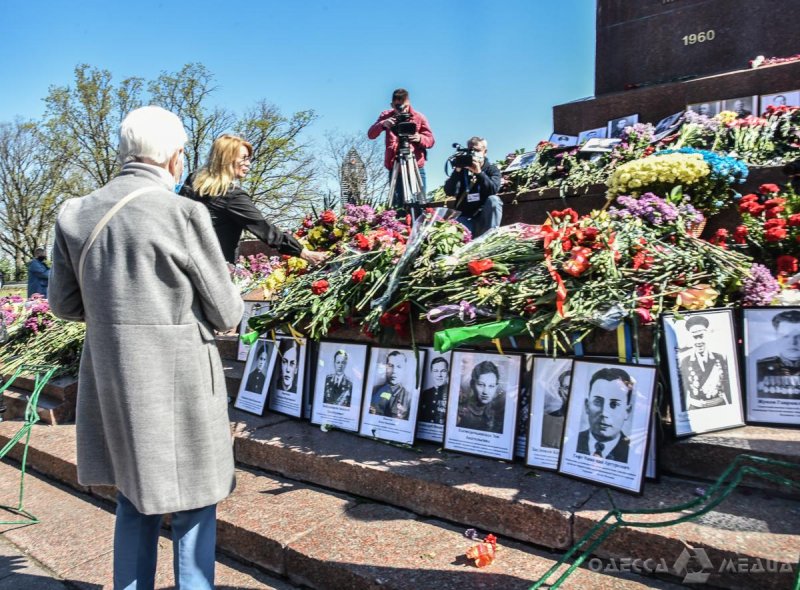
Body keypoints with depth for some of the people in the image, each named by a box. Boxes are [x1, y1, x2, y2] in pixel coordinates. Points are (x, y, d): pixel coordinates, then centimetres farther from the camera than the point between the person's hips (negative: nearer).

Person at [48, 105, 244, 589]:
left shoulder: (76, 213, 2)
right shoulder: (184, 213, -15)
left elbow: (65, 303, 10)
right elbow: (225, 313, -9)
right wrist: (233, 306, 13)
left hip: (110, 378, 6)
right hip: (178, 381, -6)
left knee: (135, 500, 21)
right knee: (193, 505, 10)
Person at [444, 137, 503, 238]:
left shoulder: (492, 169, 3)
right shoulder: (462, 170, 5)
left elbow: (493, 190, -18)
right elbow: (449, 192, -10)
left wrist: (479, 172, -30)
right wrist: (457, 170, -21)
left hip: (485, 218, 2)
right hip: (465, 217, -2)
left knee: (493, 199, -30)